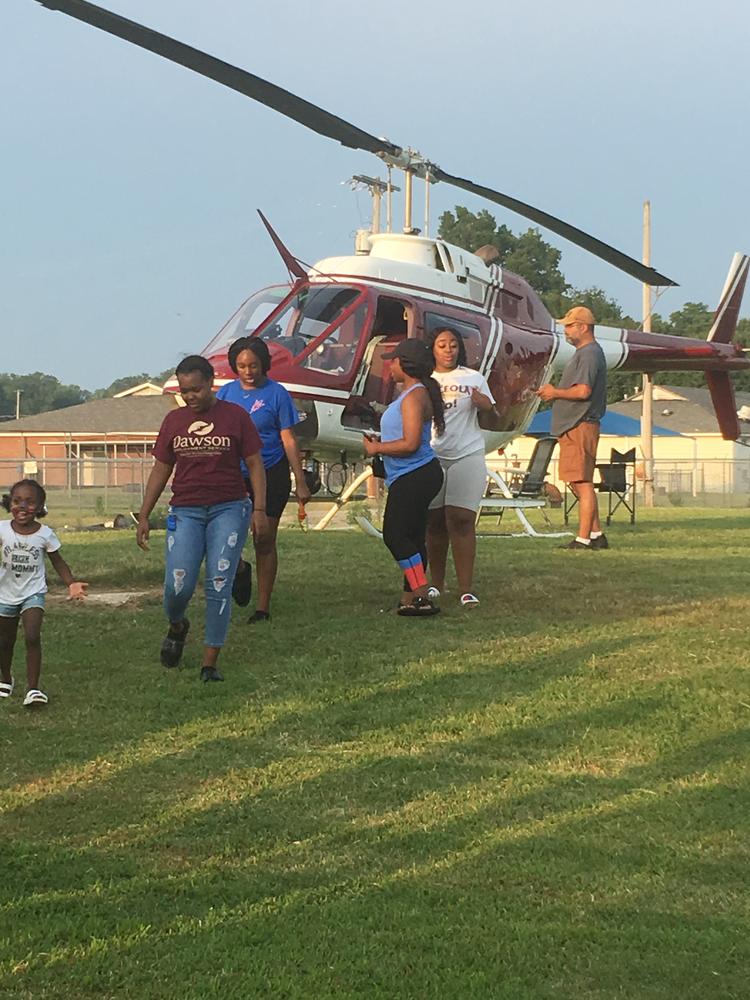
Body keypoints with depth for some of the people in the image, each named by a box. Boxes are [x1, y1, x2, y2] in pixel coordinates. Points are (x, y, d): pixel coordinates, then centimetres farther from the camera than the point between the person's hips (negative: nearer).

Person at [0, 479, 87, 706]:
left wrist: (71, 583, -14)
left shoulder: (45, 534, -10)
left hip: (33, 593, -2)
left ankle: (33, 688, -14)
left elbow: (58, 562, -1)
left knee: (32, 637, -20)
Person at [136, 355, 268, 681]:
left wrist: (259, 510, -6)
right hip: (185, 511, 2)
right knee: (177, 586, -9)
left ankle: (210, 663, 1)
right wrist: (143, 516, 11)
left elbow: (255, 464, 3)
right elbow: (160, 470, 15)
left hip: (228, 509, -2)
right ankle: (177, 627, 25)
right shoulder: (173, 420, 10)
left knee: (219, 586, -6)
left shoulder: (235, 416, 2)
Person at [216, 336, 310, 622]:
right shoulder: (226, 392, 5)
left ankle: (263, 607, 16)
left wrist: (300, 481, -6)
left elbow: (288, 440, -3)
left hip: (271, 474, -2)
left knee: (264, 543, 5)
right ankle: (239, 569, 21)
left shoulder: (276, 393, -4)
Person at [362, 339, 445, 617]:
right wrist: (379, 444, 12)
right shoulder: (413, 393, 18)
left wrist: (376, 448, -12)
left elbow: (410, 443, -24)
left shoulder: (414, 396, -16)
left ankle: (421, 597, -15)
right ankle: (411, 598, 19)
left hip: (413, 477, -11)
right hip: (414, 477, 11)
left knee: (395, 535, -12)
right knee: (411, 536, 13)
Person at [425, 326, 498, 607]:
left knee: (461, 520, -9)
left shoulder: (474, 378, 10)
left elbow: (492, 419, 11)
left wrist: (485, 406, -10)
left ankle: (466, 589, -11)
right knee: (434, 523, 2)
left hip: (467, 455, -1)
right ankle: (436, 584, 12)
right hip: (431, 457, 1)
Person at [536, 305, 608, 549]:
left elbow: (583, 391, -22)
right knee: (579, 483, 14)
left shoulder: (589, 354, -12)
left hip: (580, 427, -11)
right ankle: (597, 535, 19)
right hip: (573, 427, 11)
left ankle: (583, 539, -7)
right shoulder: (584, 353, 22)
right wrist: (554, 393, 12)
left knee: (582, 484, -9)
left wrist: (555, 393, -8)